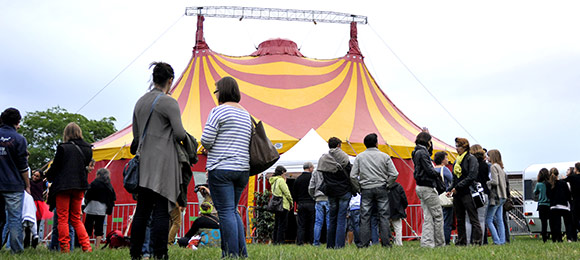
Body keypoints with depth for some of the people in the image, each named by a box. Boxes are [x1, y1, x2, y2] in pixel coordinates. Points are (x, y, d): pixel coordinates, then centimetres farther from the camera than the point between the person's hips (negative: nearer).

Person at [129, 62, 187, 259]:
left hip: (144, 162, 7)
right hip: (163, 163, -7)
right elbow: (179, 133, -14)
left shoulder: (140, 102, 14)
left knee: (142, 211, 9)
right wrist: (183, 138, 7)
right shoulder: (169, 102, -8)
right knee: (161, 211, -6)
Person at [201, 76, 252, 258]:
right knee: (232, 210, 15)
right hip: (243, 169, 7)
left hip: (221, 169, -7)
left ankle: (232, 254, -6)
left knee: (226, 212, -5)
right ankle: (242, 253, 13)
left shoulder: (219, 111, -7)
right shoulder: (246, 114, 17)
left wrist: (207, 148, 10)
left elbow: (206, 140, -13)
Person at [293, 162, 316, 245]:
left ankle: (300, 242, -1)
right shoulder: (312, 177, -6)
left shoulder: (297, 179, 8)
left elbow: (295, 193, 12)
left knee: (301, 225, 4)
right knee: (312, 223, 3)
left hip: (300, 204, 4)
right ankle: (312, 241, 2)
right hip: (311, 203, -4)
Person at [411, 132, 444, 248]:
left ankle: (426, 242, 5)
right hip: (427, 187, -10)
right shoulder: (422, 152, -14)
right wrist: (438, 175, -2)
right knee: (438, 215, -3)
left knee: (428, 217, 8)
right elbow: (429, 169, -19)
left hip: (421, 187, 10)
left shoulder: (417, 152, 16)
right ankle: (439, 243, 1)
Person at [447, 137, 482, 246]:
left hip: (467, 193, -8)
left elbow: (471, 177, -14)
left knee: (473, 218, -5)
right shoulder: (457, 161, 18)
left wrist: (457, 187, -14)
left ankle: (476, 241, -4)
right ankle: (461, 241, 14)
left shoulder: (471, 159, -5)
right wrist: (451, 189, 7)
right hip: (457, 194, 8)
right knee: (460, 219, 9)